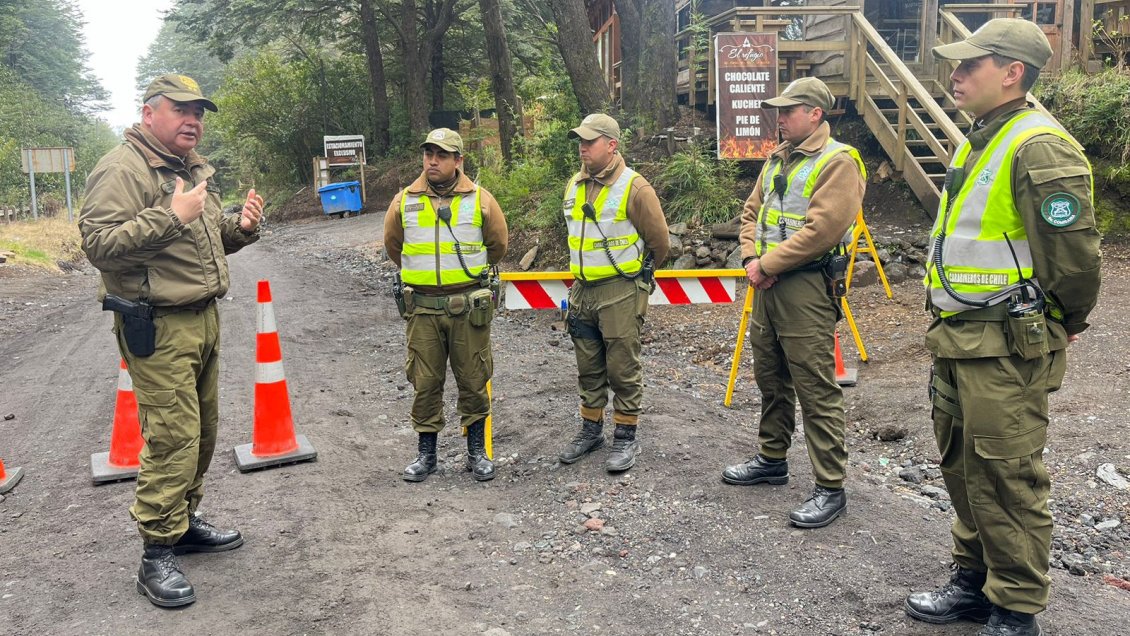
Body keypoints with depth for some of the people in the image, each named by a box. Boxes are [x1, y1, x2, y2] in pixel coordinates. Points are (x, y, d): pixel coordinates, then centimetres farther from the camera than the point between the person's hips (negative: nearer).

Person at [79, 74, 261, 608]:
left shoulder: (196, 169, 17)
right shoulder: (122, 169, -11)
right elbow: (98, 245, -21)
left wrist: (242, 227, 5)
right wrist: (171, 216, -27)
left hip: (203, 319, 9)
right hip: (157, 328, -9)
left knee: (202, 431, 15)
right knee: (173, 438, -9)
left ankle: (184, 523, 30)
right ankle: (157, 555, 3)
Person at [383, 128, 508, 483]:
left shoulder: (480, 200, -1)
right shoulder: (404, 201, 3)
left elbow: (498, 244, 13)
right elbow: (393, 245, 19)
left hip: (469, 306, -1)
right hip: (422, 307, 1)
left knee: (473, 381, 6)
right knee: (425, 383, 7)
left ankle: (477, 452, 20)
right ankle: (426, 454, 20)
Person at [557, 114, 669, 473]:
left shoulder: (634, 188, -12)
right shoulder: (574, 186, 9)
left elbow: (659, 243, -4)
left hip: (621, 292, -6)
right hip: (582, 291, 7)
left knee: (623, 369, 1)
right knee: (589, 369, 15)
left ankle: (626, 437, 13)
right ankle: (591, 430, 29)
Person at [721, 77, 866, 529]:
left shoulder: (837, 161, -11)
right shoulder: (777, 160, 17)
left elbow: (821, 229, -21)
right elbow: (752, 211, 18)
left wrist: (768, 264, -15)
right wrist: (751, 257, 0)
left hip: (806, 286, -9)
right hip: (768, 285, 9)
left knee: (816, 389, -6)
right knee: (770, 377, 18)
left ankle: (830, 488, 2)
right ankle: (771, 458, 34)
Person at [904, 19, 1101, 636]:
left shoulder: (1040, 146, -18)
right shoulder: (977, 142, 15)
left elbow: (1073, 251, -19)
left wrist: (1064, 323, -4)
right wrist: (950, 323, 18)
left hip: (1007, 346, -10)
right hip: (958, 338, 10)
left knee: (1007, 477, 0)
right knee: (960, 463, 18)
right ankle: (974, 578, 34)